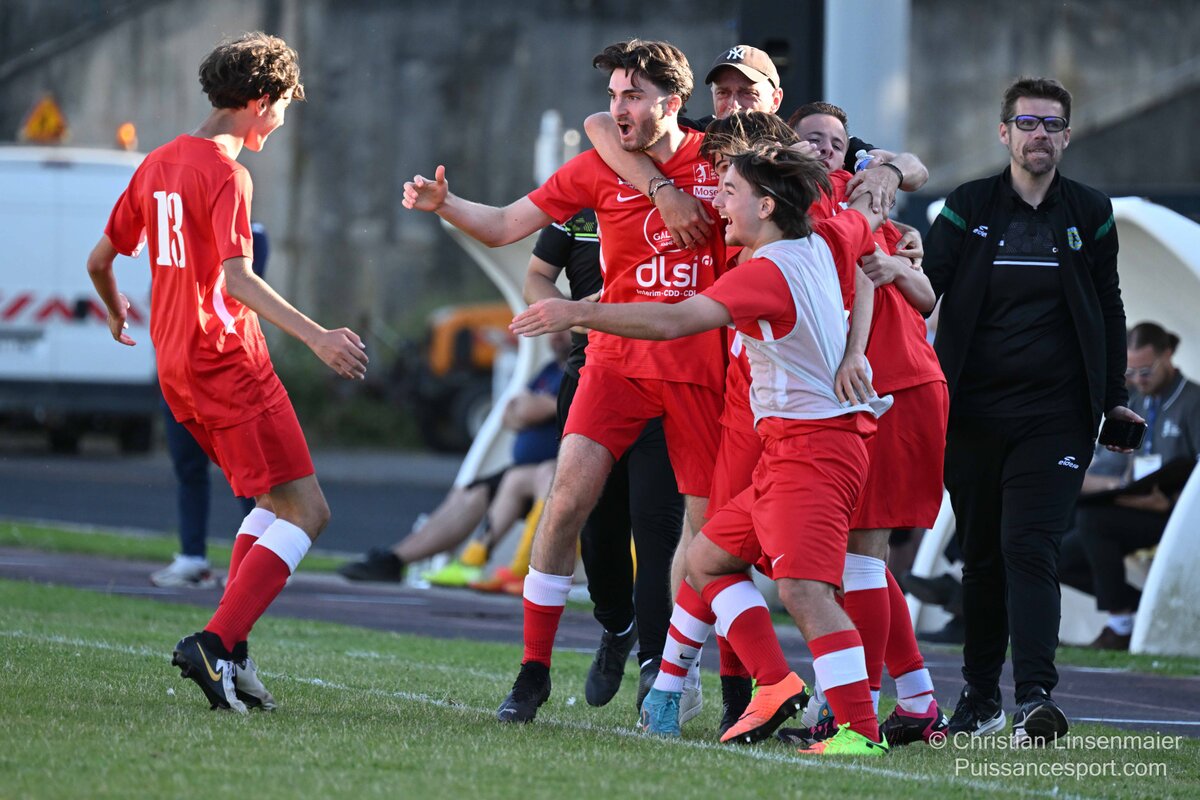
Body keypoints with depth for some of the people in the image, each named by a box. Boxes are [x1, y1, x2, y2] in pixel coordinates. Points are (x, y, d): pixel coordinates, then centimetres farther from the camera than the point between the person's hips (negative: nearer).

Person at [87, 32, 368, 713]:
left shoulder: (159, 163, 13)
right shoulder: (225, 172, -13)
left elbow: (100, 258, 21)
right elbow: (236, 279, -25)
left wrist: (117, 314, 42)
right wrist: (315, 336, -32)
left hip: (176, 368, 9)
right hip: (227, 361, -9)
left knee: (278, 500, 20)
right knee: (307, 511, -8)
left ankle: (230, 654, 10)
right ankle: (215, 643, -21)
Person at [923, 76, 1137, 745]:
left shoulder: (1090, 214, 8)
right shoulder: (969, 208, 6)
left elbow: (1109, 310, 16)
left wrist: (1113, 396, 14)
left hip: (1055, 415, -1)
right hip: (972, 409, 1)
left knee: (1029, 548, -14)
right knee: (981, 556, 7)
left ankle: (1036, 698, -22)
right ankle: (981, 697, 19)